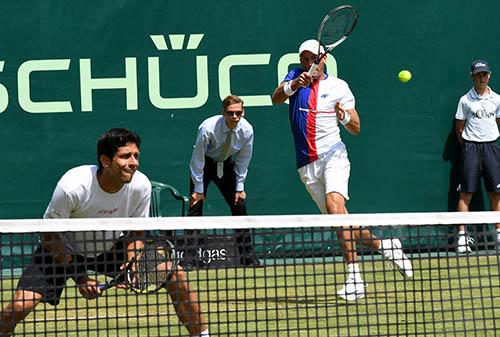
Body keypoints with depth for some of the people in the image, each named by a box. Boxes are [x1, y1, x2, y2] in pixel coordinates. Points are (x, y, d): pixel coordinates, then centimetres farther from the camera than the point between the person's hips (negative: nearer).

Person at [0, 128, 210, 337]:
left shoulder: (141, 185, -20)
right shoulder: (71, 187, -31)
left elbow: (137, 232, -4)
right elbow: (50, 235, -19)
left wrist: (131, 262, -23)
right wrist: (79, 276, -23)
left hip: (111, 247, 3)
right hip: (65, 250, -3)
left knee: (174, 272, -11)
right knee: (21, 304, -24)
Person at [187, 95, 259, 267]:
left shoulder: (247, 130, -20)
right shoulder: (208, 128, -31)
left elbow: (243, 161, -5)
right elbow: (197, 160, -21)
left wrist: (240, 187, -4)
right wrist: (199, 189, -18)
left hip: (227, 165, 3)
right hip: (204, 164, -3)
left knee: (240, 206, -3)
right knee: (195, 206, -13)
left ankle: (247, 258, 4)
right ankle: (192, 258, -12)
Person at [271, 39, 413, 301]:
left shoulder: (338, 86, 4)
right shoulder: (296, 77, 8)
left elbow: (356, 129, 5)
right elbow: (276, 98, -12)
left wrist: (344, 117, -17)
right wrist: (292, 86, -31)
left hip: (332, 155, -3)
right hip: (307, 164, 3)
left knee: (334, 204, -28)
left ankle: (354, 277, -31)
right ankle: (384, 245, 28)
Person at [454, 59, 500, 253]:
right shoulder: (465, 100, 0)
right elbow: (459, 128, 6)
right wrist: (467, 144, 4)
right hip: (471, 148, -3)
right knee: (466, 193, -5)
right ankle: (462, 235, -4)